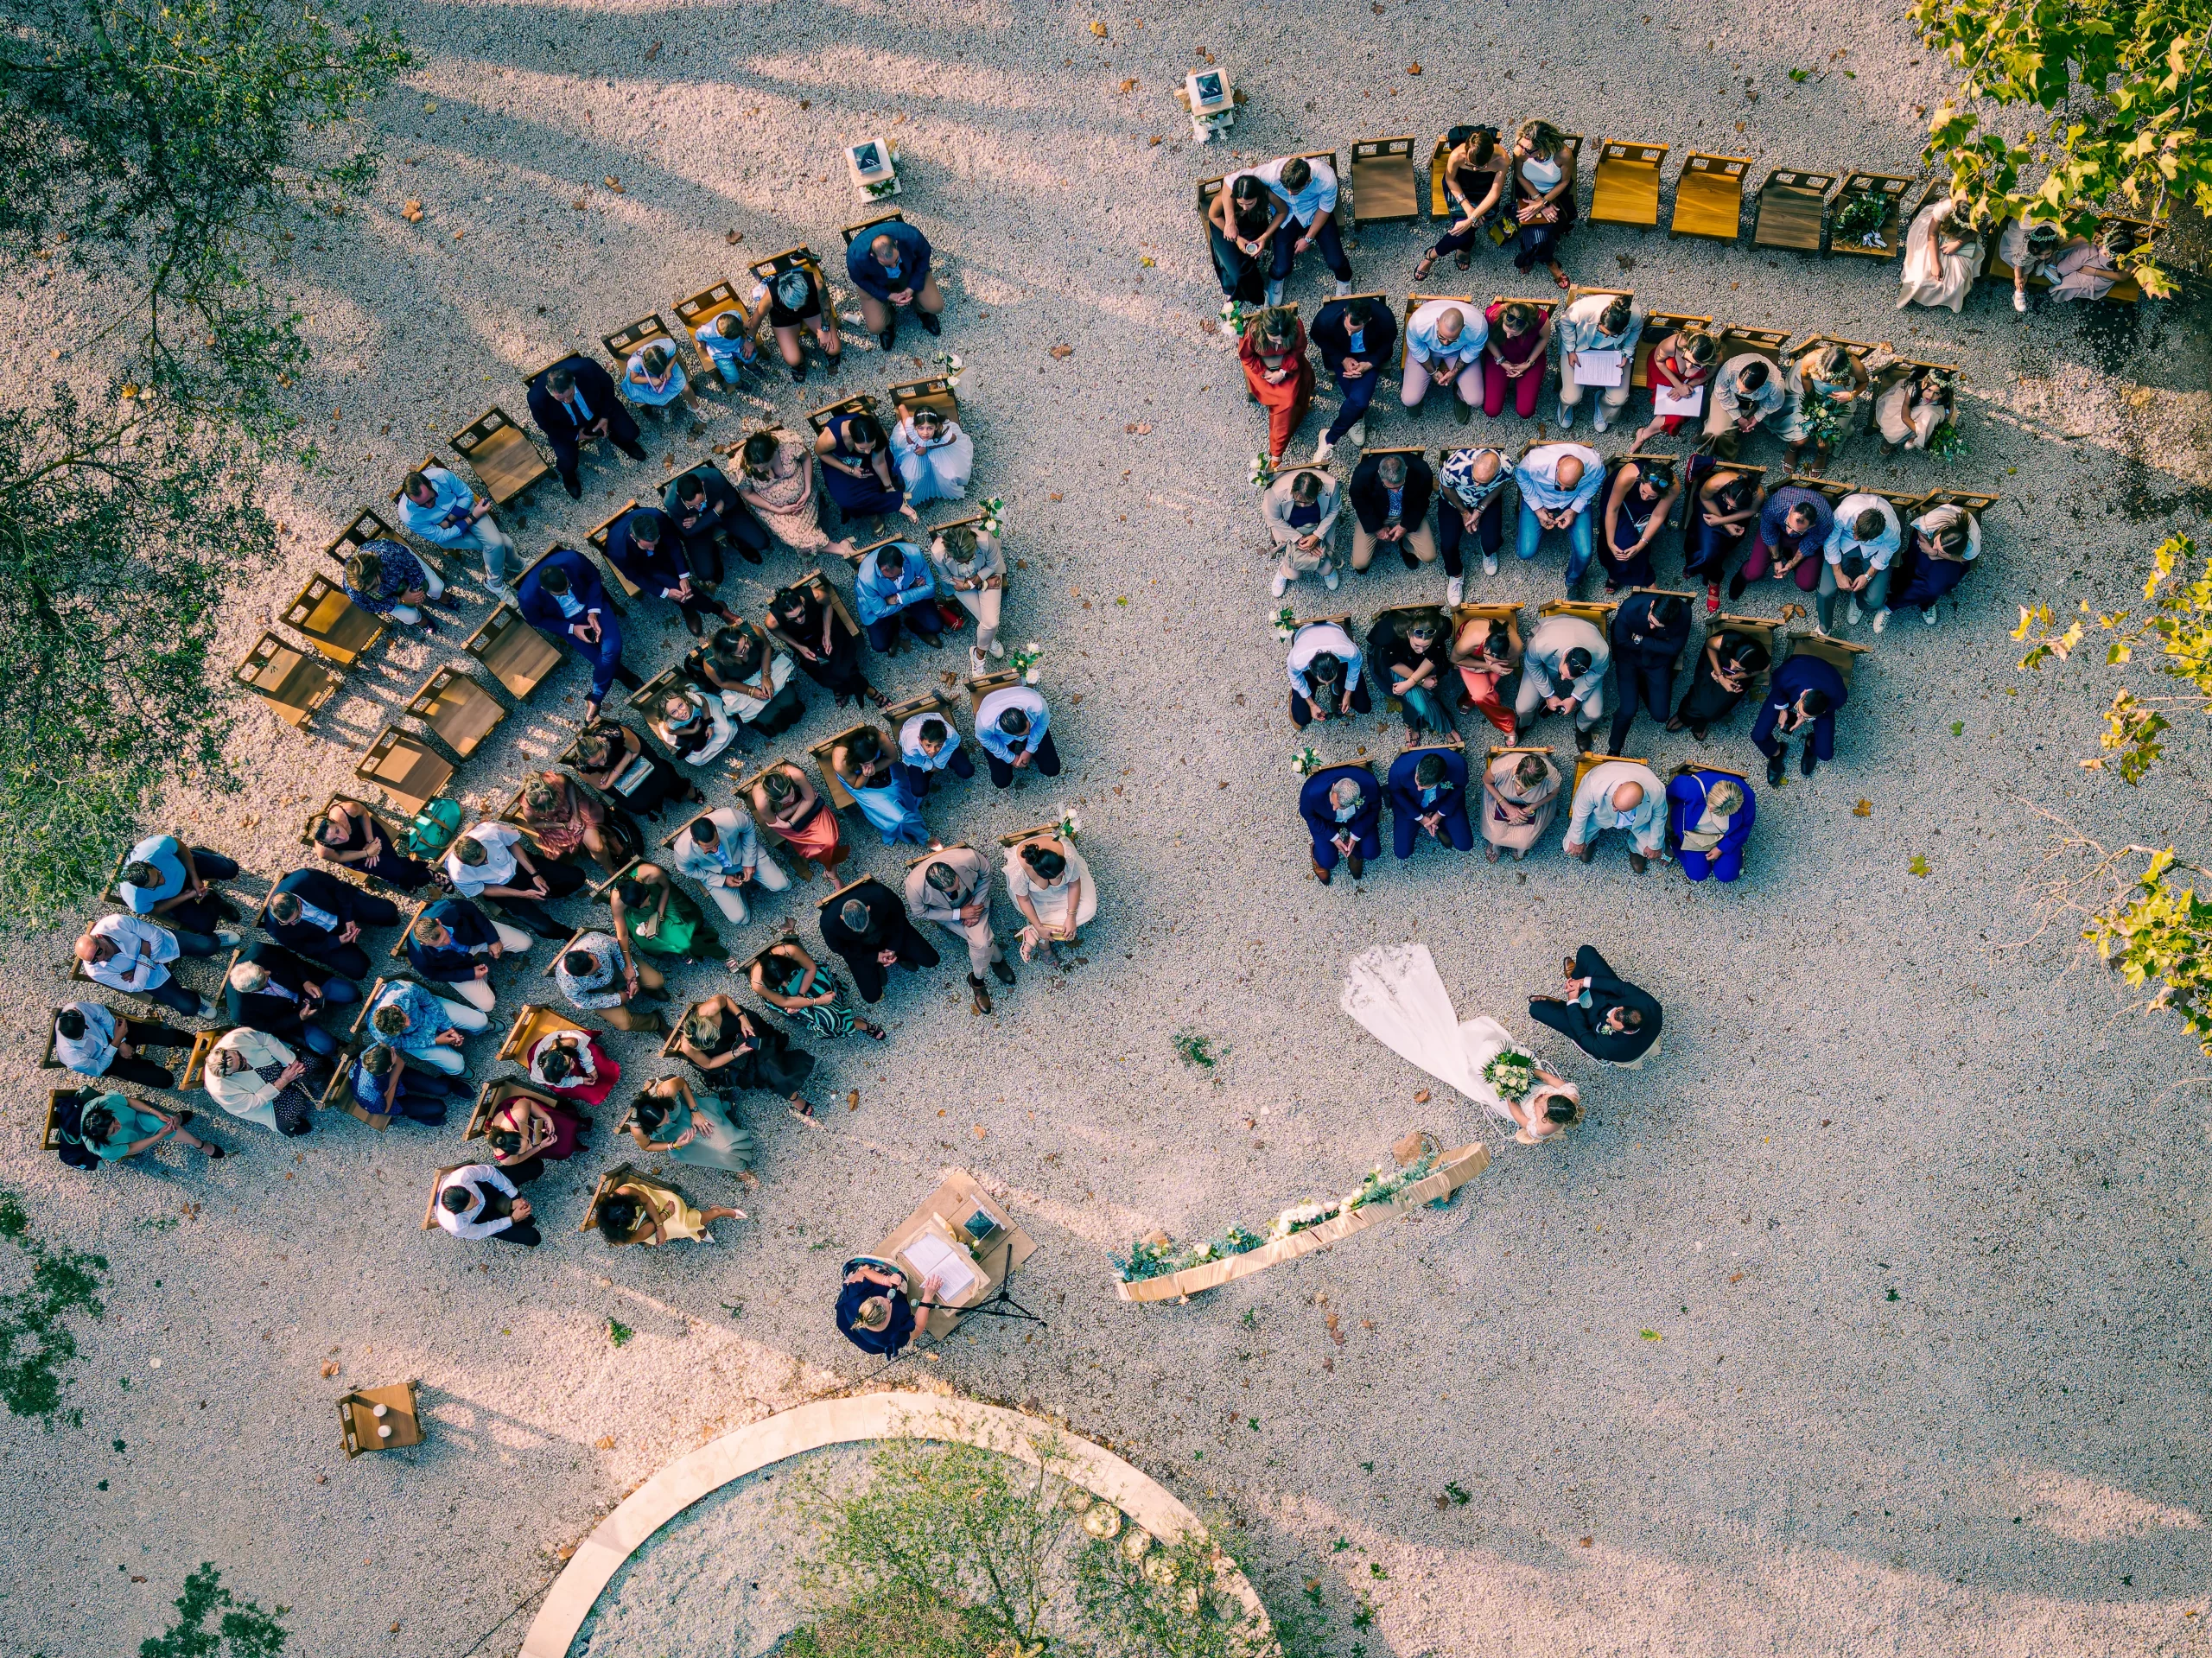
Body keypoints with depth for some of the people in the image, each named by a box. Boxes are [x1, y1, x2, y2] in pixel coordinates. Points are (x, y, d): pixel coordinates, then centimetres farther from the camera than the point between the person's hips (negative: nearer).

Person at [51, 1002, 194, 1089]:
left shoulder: (73, 1009, -34)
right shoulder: (75, 1060, -41)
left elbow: (102, 1013, -12)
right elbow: (99, 1069, -19)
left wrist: (121, 1041, -13)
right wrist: (117, 1041, -22)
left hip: (107, 1030, 3)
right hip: (106, 1058, -3)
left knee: (168, 1037, -10)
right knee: (165, 1079, -7)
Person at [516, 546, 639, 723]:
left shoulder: (572, 560, -31)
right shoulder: (529, 596, -33)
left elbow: (594, 578, -10)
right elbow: (537, 621, -11)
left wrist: (593, 612, -18)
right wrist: (571, 629, -19)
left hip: (592, 604, 1)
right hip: (566, 622, -1)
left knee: (612, 649, -18)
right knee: (600, 659, -15)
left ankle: (595, 698, 2)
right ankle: (625, 676, 18)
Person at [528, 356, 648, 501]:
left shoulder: (587, 368, -38)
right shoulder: (537, 398, -39)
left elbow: (608, 385, -14)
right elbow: (547, 427, -17)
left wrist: (605, 416, -16)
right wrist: (576, 435, -19)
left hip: (598, 408, 2)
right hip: (565, 428, -2)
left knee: (630, 432, -8)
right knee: (567, 464, -19)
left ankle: (624, 443, 34)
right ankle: (569, 477, 22)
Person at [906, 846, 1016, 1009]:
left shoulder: (968, 857, -39)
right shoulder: (914, 885, -39)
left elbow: (986, 874, -13)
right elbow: (921, 914, -17)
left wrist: (976, 905, -20)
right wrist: (960, 914, -24)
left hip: (973, 899, 1)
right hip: (944, 910, -1)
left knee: (981, 942, -21)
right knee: (979, 940, -19)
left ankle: (977, 980, 10)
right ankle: (997, 958, 15)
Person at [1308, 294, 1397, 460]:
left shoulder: (1384, 318, -33)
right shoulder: (1327, 317, -34)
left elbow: (1388, 342, -9)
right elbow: (1319, 339, -9)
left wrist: (1369, 364, -22)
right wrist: (1343, 360, -17)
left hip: (1369, 356, 0)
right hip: (1341, 355, 0)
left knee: (1359, 399, -23)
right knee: (1358, 400, -19)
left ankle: (1329, 439, -1)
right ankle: (1356, 417, 18)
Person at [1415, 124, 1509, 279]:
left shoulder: (1502, 160, -36)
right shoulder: (1457, 156, -36)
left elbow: (1494, 193, -27)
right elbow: (1450, 179, -15)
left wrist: (1471, 219, -33)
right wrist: (1467, 207, -22)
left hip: (1485, 193, 0)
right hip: (1459, 188, 0)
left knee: (1465, 228, -20)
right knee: (1463, 227, -20)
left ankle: (1432, 255, 8)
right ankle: (1463, 247, 15)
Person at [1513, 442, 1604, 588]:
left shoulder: (1595, 466, -35)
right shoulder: (1536, 461, -41)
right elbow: (1521, 475, -15)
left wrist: (1575, 510, -17)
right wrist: (1537, 509, -17)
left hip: (1575, 501, 1)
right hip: (1539, 498, -1)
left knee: (1585, 553, -13)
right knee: (1526, 552, -11)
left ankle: (1573, 581, 23)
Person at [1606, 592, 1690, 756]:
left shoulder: (1683, 614, -30)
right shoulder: (1631, 607, -33)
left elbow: (1674, 648, -19)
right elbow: (1621, 641, -18)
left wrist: (1641, 640, -25)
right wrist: (1657, 645, -18)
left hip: (1658, 661, 2)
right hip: (1630, 656, -2)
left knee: (1660, 714, -2)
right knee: (1628, 710, -15)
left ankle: (1641, 683, 27)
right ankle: (1613, 750, 11)